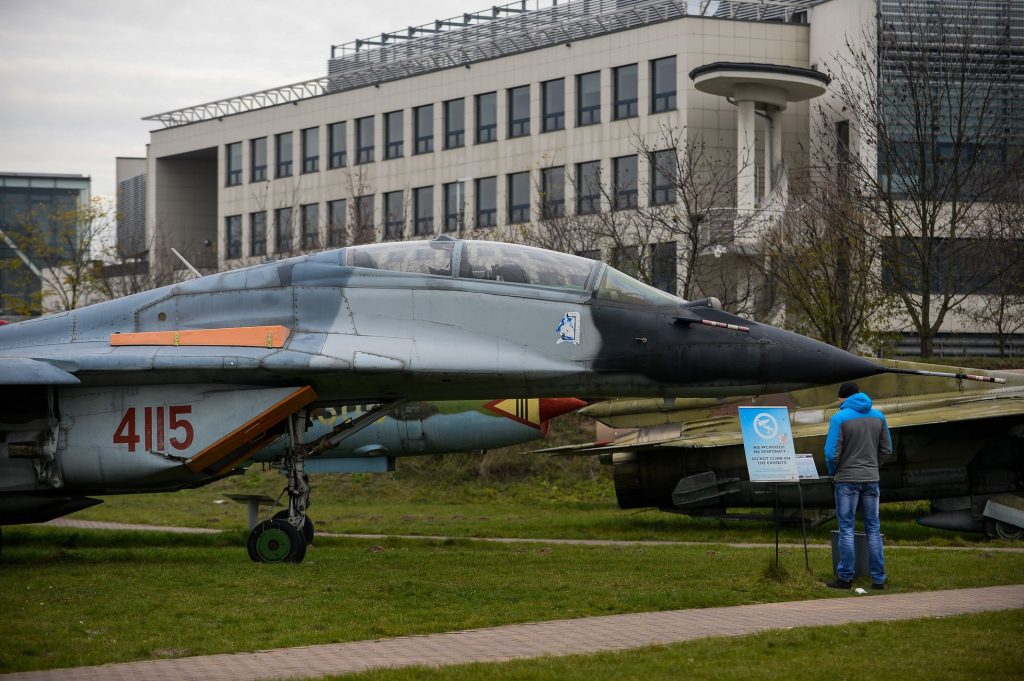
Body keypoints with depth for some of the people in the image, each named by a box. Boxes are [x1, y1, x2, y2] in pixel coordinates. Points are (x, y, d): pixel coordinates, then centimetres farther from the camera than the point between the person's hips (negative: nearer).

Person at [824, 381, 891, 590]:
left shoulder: (840, 418, -10)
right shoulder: (878, 416, 5)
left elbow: (832, 453, -13)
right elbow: (886, 449, 8)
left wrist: (833, 472, 5)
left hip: (847, 480, -4)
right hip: (871, 479, 4)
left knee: (846, 529, 2)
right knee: (873, 529, 8)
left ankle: (845, 577, 2)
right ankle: (878, 579, 7)